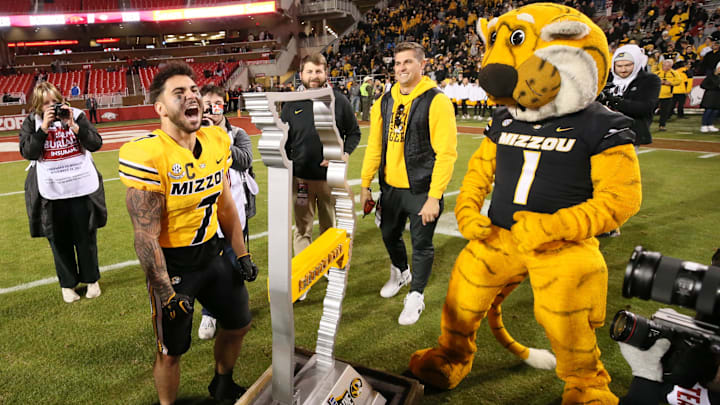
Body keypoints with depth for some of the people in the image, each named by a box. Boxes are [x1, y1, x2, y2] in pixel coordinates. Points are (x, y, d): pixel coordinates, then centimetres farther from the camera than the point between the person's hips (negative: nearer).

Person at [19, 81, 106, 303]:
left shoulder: (77, 115, 0)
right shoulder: (32, 122, 1)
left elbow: (96, 144, -7)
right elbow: (27, 152, -11)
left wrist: (73, 125, -17)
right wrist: (44, 127, -17)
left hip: (83, 188, 0)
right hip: (51, 193, 0)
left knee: (86, 237, 10)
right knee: (59, 241, 9)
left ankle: (91, 280, 28)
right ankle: (67, 284, 26)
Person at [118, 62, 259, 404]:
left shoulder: (217, 142, -1)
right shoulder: (147, 155, -23)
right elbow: (146, 235, -21)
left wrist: (241, 254, 11)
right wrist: (166, 293, -17)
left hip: (212, 252, 7)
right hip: (172, 263, -7)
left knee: (238, 324, 21)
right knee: (171, 349, 8)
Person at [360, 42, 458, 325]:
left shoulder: (436, 102, -12)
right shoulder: (384, 102, 7)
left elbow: (446, 153, -16)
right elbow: (375, 146, 12)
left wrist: (434, 197, -19)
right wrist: (365, 185, 9)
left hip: (421, 191, -6)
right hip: (390, 187, 6)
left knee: (421, 245, 6)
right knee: (389, 235, 21)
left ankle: (415, 295, 27)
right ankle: (400, 272, 50)